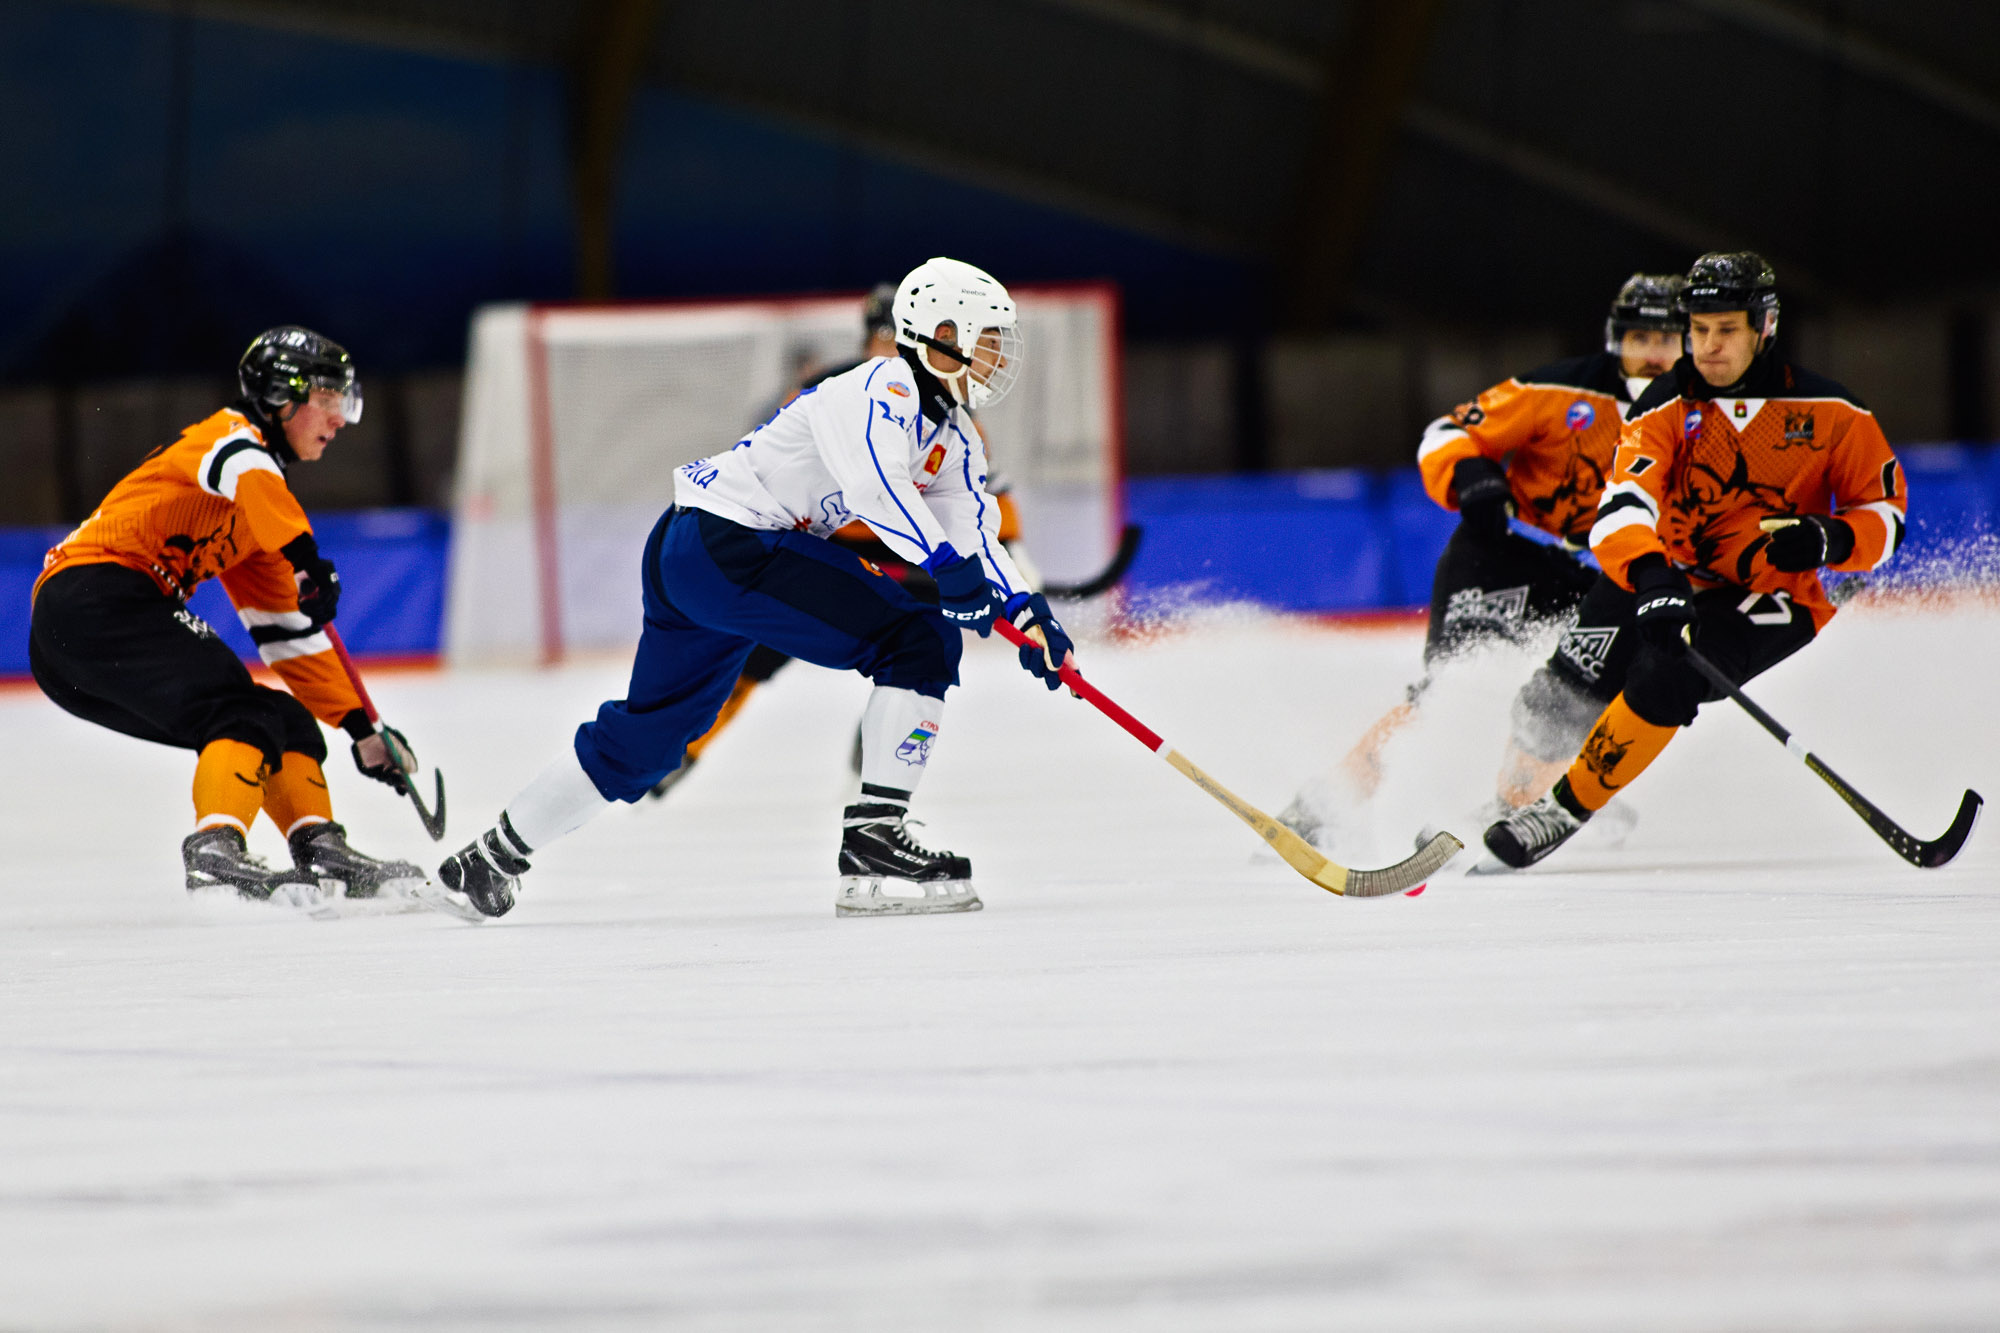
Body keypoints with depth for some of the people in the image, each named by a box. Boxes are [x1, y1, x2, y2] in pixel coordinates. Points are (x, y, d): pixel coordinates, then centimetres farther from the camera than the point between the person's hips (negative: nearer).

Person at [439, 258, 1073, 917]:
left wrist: (1025, 611, -4)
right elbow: (875, 482, -33)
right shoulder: (881, 389, -15)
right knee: (919, 641, -15)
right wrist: (947, 565, -41)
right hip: (723, 546, -11)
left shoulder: (952, 438, 16)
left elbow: (973, 530, 11)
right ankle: (873, 846, -18)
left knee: (645, 738, 22)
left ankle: (491, 857, 36)